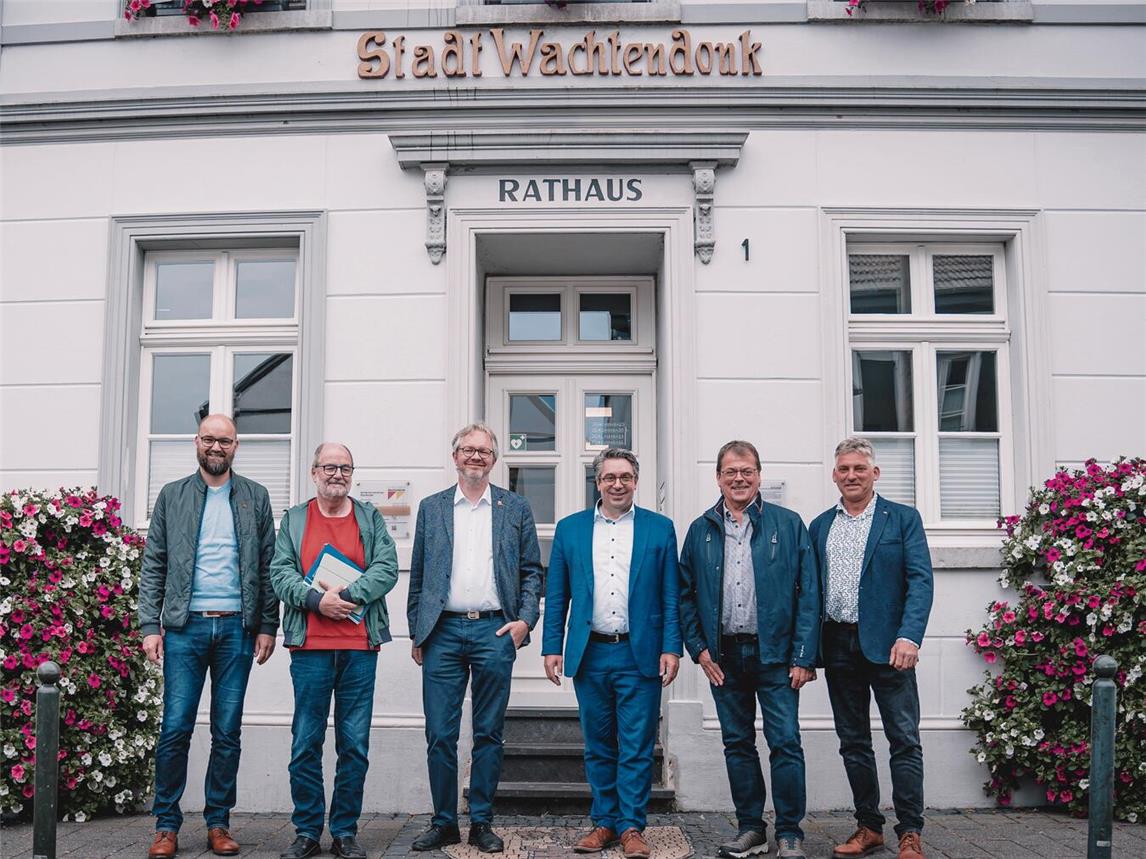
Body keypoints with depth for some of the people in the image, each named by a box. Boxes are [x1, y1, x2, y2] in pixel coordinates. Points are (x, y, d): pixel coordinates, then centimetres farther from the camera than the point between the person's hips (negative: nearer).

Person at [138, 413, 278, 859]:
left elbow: (267, 567, 7)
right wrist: (150, 626, -4)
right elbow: (153, 566, 5)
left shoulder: (255, 497, 9)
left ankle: (218, 823, 15)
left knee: (228, 733, 5)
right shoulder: (172, 496, 8)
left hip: (236, 627, 1)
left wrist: (268, 625, 0)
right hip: (185, 626, 0)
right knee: (175, 729, -1)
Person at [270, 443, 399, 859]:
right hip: (309, 646, 0)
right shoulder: (294, 520, 11)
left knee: (355, 744, 3)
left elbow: (387, 568, -1)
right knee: (305, 743, 3)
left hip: (360, 646, 0)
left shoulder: (370, 519, 11)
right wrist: (317, 599, -14)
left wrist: (348, 594, -13)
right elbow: (280, 573, 1)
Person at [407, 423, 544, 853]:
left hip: (494, 630, 0)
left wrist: (525, 620, -4)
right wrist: (416, 632, 6)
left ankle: (481, 822, 16)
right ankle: (444, 822, 14)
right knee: (439, 734, 1)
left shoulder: (516, 508, 9)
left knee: (488, 734, 6)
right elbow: (418, 575, 11)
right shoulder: (431, 508, 11)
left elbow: (531, 571, 9)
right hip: (443, 631, 1)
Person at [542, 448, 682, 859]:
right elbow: (556, 596, 8)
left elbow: (671, 597, 2)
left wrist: (671, 648, -5)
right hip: (589, 655, 2)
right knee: (598, 747, 11)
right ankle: (604, 822, 22)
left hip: (639, 655, -2)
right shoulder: (570, 528, 7)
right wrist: (551, 648, 2)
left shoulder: (660, 529, 3)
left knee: (637, 748, 2)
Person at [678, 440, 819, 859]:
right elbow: (685, 595, 10)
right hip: (723, 656, 3)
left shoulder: (788, 525, 0)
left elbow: (808, 593, -3)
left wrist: (803, 656, -8)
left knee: (785, 743, -2)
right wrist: (698, 648, 0)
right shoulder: (700, 530, 8)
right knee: (737, 745, 10)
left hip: (774, 654, -3)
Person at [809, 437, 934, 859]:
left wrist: (909, 637, -19)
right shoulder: (820, 526, 12)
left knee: (905, 740, -2)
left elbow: (920, 581, -7)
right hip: (838, 646, 4)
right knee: (853, 742, 10)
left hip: (886, 645, -4)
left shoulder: (903, 518, 2)